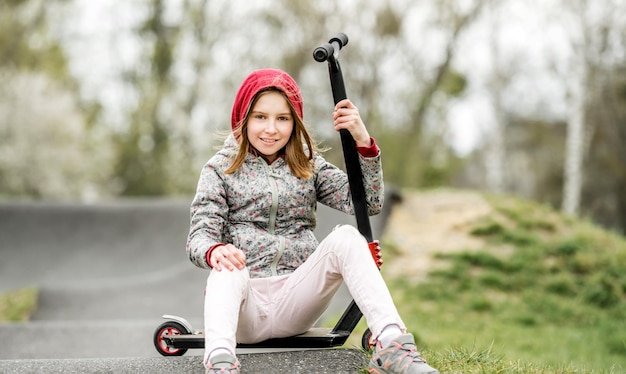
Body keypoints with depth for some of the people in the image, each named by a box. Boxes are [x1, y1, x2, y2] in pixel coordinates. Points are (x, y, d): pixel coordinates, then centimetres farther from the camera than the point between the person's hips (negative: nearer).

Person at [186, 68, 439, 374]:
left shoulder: (309, 165, 15)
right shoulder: (220, 169, 9)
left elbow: (368, 203, 4)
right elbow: (200, 235, -3)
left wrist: (363, 142, -10)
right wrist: (214, 251, -28)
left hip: (297, 302, 2)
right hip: (244, 304, -2)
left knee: (346, 237, -22)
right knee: (227, 269, -36)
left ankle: (393, 345, -39)